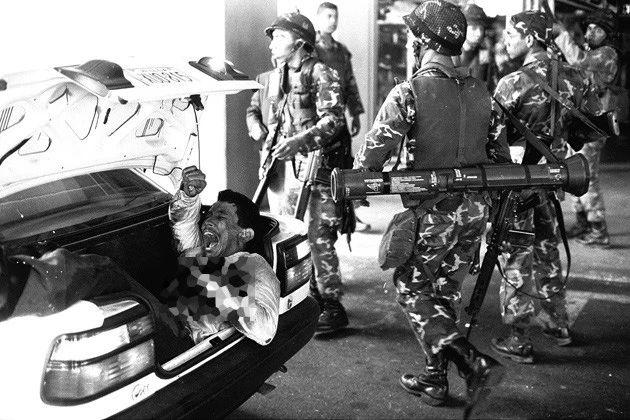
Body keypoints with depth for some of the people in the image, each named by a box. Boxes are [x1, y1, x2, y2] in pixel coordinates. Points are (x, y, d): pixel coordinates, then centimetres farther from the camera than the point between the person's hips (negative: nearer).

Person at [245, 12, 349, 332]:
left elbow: (332, 120, -16)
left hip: (310, 168, -7)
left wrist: (299, 141, -28)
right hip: (278, 168, 8)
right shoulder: (272, 79, 16)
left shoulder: (320, 74, -6)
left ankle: (332, 306, 1)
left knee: (318, 239, -7)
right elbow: (252, 110, 29)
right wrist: (260, 133, 8)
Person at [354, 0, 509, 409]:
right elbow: (500, 152, 12)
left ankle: (475, 362, -1)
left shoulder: (409, 92, -14)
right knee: (445, 292, 18)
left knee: (411, 288, 11)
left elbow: (373, 154, -13)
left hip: (433, 211, -6)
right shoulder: (480, 91, 5)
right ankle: (435, 379, 26)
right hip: (475, 209, 6)